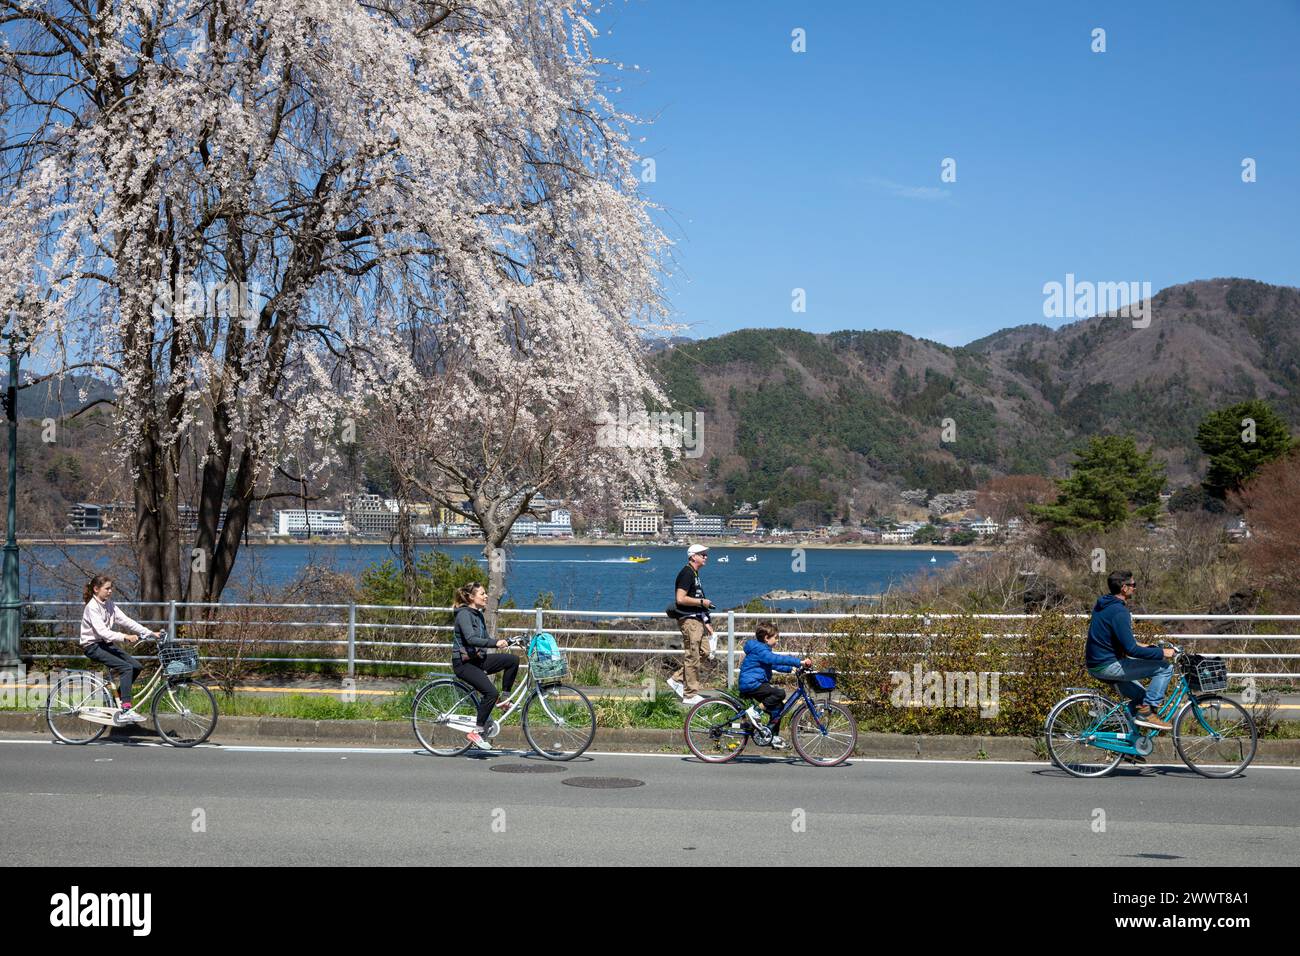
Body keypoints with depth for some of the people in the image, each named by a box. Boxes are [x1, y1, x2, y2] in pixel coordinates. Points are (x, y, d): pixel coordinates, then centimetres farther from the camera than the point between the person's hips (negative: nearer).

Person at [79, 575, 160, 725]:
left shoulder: (109, 604, 8)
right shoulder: (92, 607, -16)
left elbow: (126, 621, 3)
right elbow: (102, 631, -28)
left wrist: (151, 633, -6)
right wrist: (125, 637, -39)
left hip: (106, 644, 8)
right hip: (93, 646, -8)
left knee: (137, 666, -6)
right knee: (126, 668, -24)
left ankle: (119, 696, 12)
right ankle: (125, 712, -27)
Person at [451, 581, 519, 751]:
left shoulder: (478, 614, 14)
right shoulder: (464, 614, -15)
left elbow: (484, 640, 19)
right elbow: (471, 639, -29)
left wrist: (508, 642, 9)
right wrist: (495, 643, -38)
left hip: (478, 659, 9)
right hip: (463, 663, -9)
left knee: (513, 660, -8)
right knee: (490, 691, -25)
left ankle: (504, 698, 3)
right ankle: (477, 732, -15)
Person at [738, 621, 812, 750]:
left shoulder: (763, 649, 18)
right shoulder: (759, 649, -16)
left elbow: (775, 665, 26)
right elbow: (777, 659, -29)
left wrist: (792, 668, 14)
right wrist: (799, 662, -33)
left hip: (756, 683, 11)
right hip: (751, 684, -11)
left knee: (778, 706, 12)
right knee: (780, 693, -24)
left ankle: (773, 736, 16)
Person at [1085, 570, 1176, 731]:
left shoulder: (1102, 604, 11)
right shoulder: (1119, 612, -20)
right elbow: (1131, 650, -23)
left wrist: (1138, 646, 22)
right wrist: (1161, 652, -13)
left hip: (1095, 665, 10)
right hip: (1108, 666, -10)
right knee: (1165, 667, -6)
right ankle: (1147, 713, -4)